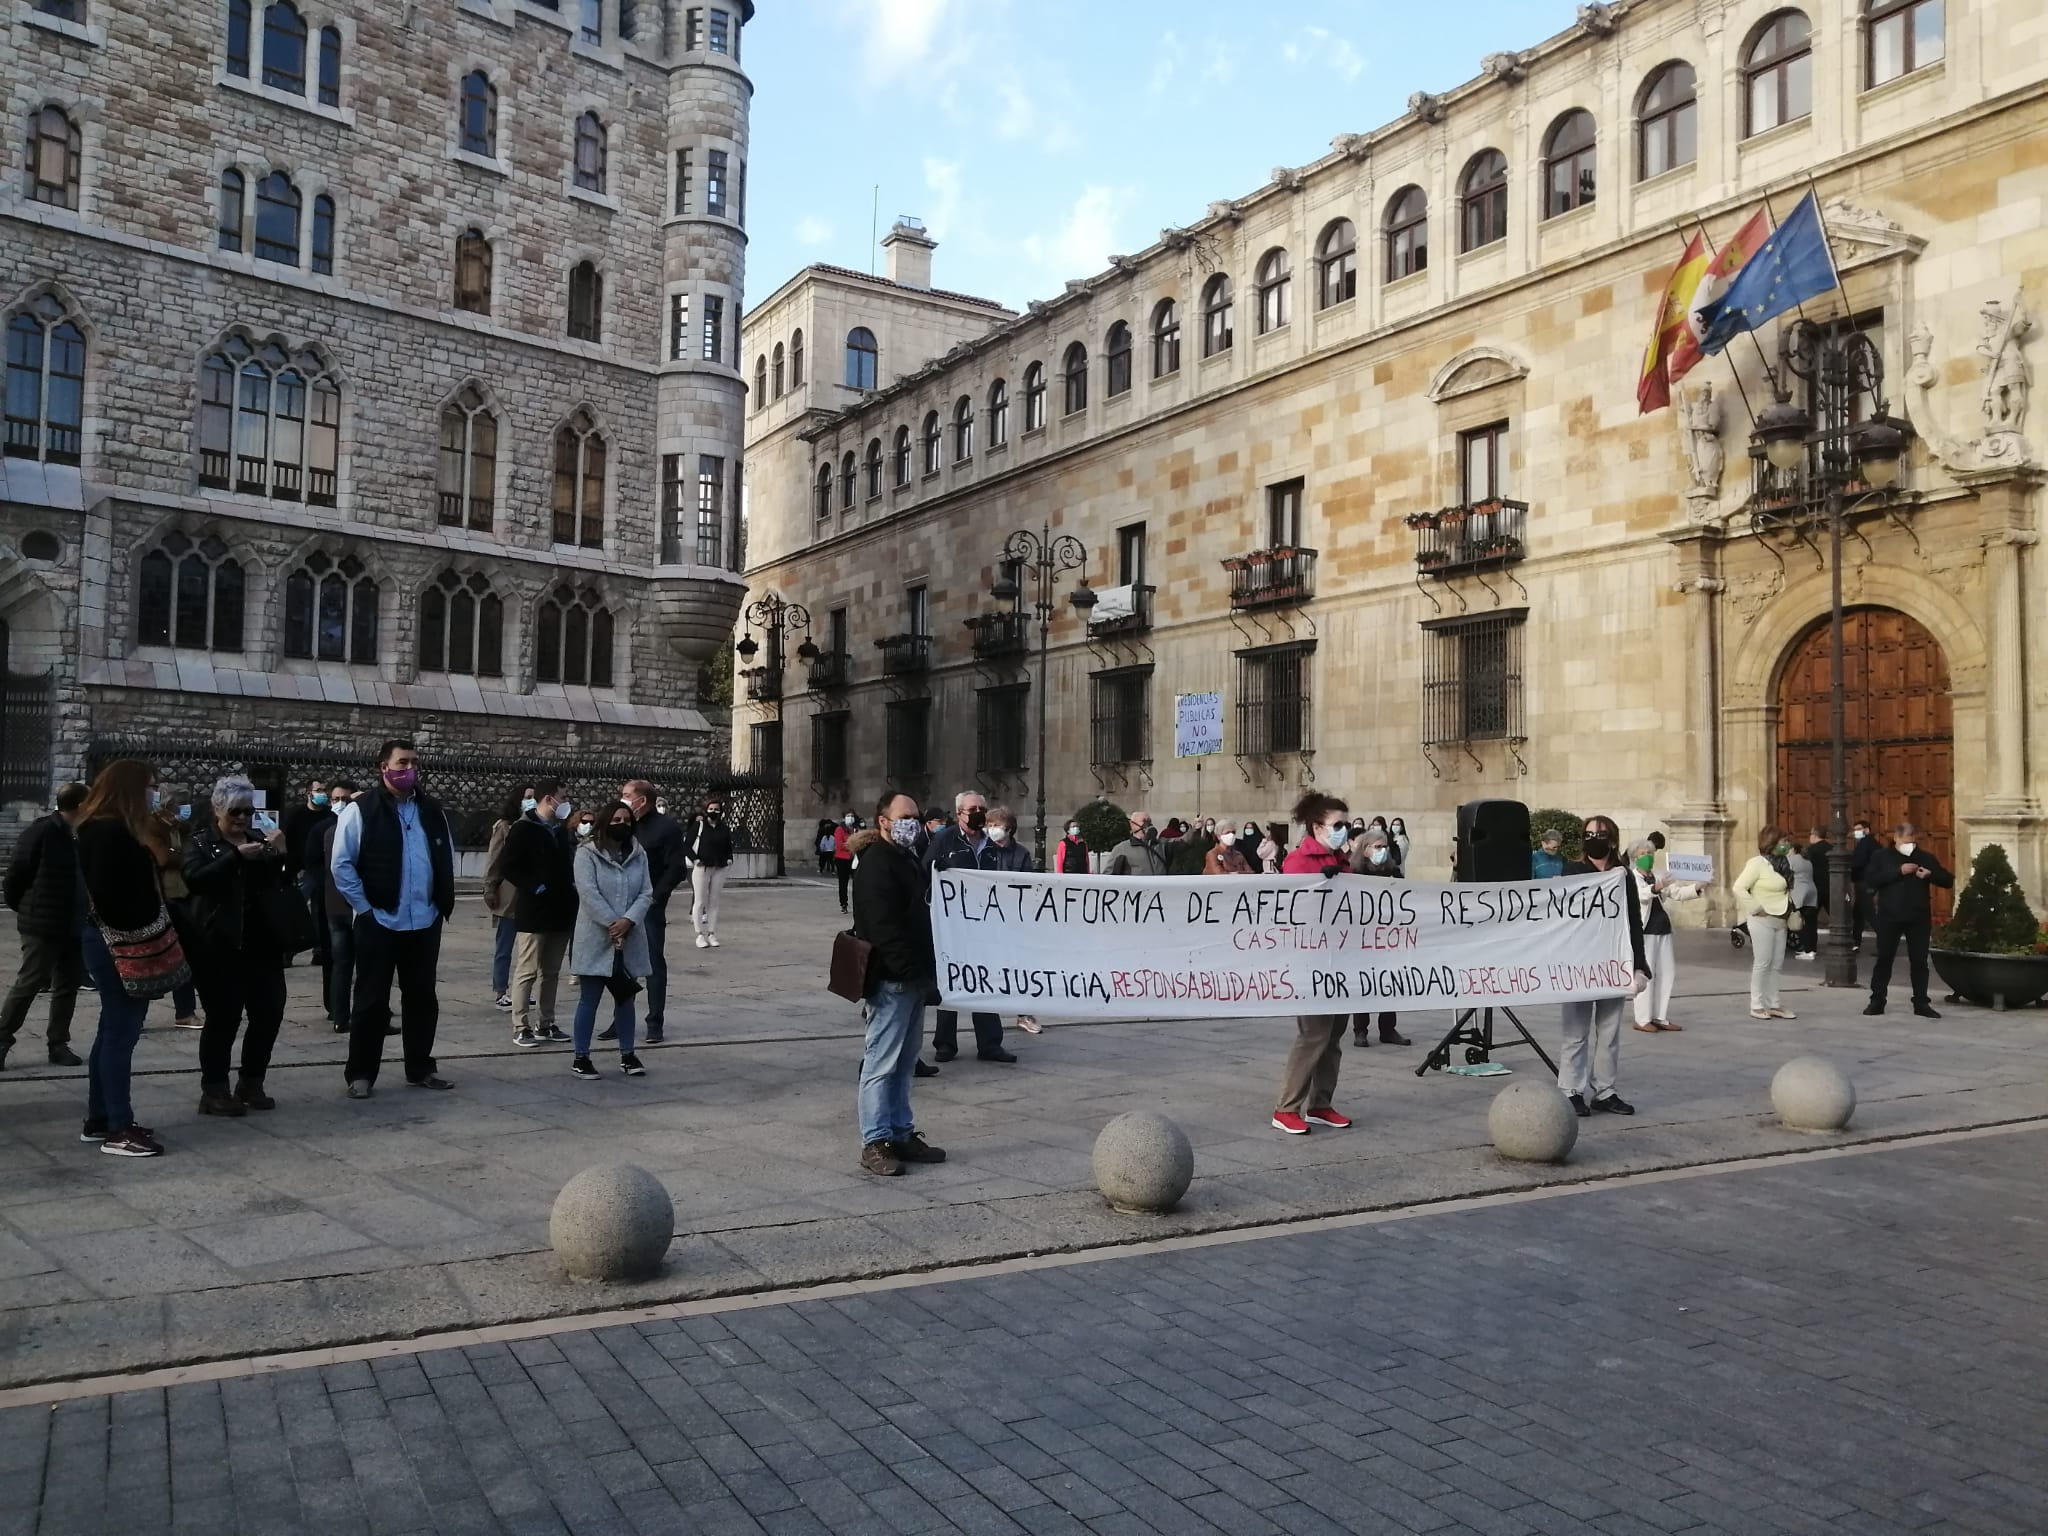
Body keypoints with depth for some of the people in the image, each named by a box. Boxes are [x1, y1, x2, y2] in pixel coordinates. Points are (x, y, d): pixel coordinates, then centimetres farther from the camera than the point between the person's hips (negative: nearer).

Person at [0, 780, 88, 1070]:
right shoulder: (43, 831, -13)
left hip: (73, 926, 7)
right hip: (43, 925, -7)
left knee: (68, 985, 10)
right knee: (27, 984, -1)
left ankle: (58, 1044, 18)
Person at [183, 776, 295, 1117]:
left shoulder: (261, 839, 15)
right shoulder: (201, 842, 2)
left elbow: (284, 880, 7)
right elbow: (195, 879, -17)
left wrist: (282, 853, -11)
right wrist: (237, 856, -25)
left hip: (262, 943, 5)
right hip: (220, 945, -5)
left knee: (269, 1013, 4)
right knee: (224, 1017, -4)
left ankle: (251, 1084, 18)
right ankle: (214, 1091, 8)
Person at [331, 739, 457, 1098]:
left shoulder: (432, 810, 10)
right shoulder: (361, 809, -7)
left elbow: (446, 860, 17)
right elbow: (342, 864, -8)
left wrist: (443, 903, 8)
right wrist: (365, 908, -10)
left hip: (425, 922, 5)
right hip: (379, 921, -5)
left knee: (422, 997, 12)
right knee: (372, 1000, 2)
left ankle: (420, 1068, 23)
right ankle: (360, 1074, 12)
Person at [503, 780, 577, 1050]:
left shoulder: (561, 829, 15)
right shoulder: (523, 829, -8)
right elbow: (511, 869, -13)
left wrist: (571, 886, 8)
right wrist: (536, 887, -18)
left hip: (560, 911, 7)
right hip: (534, 911, -7)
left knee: (552, 972, 12)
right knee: (527, 971, -3)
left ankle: (546, 1023, 19)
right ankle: (521, 1027, 1)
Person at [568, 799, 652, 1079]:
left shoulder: (639, 855, 7)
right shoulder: (587, 854, -5)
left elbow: (646, 893, -1)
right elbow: (588, 893, -15)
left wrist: (627, 921, -17)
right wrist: (611, 924, -20)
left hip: (630, 940, 4)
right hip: (596, 939, -4)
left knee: (625, 997, 13)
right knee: (589, 999, 2)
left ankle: (627, 1055, 23)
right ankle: (581, 1057, 11)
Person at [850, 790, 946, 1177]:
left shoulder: (910, 859, 18)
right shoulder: (876, 863, -14)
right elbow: (883, 925, -22)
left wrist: (927, 970, 16)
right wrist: (909, 970, -23)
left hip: (913, 977, 10)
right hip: (891, 979, -10)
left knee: (905, 1060, 14)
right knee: (882, 1061, -4)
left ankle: (902, 1134, 21)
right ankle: (874, 1142, 1)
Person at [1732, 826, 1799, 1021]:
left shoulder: (1783, 863, 9)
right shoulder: (1758, 863, -14)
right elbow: (1739, 888, -19)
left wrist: (1790, 911, 8)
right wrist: (1756, 908, -17)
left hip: (1780, 920, 8)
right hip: (1763, 920, -8)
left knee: (1776, 964, 10)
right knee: (1762, 962, -4)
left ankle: (1772, 1005, 18)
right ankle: (1756, 1006, 4)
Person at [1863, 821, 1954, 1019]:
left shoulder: (1926, 857, 8)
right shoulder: (1881, 855, 2)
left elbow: (1948, 880, 7)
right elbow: (1870, 878, -12)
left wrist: (1930, 874, -13)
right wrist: (1899, 871, -18)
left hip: (1918, 917, 2)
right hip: (1889, 916, -2)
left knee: (1919, 961, 5)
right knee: (1884, 959, 3)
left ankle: (1921, 1003, 12)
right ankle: (1877, 1001, 9)